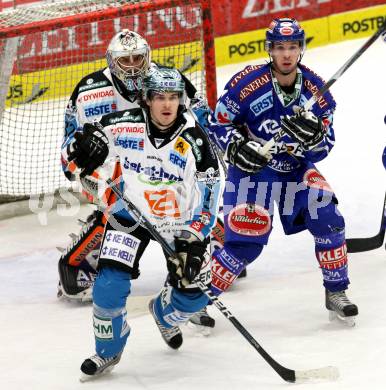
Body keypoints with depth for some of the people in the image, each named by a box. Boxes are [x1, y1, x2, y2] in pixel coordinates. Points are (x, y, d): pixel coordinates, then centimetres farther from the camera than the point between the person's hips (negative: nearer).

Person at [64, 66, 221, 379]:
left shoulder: (194, 141, -16)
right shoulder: (124, 125, -16)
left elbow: (208, 194, -11)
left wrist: (194, 239, -19)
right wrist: (87, 144, -27)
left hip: (180, 220, 1)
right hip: (130, 215, -1)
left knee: (194, 295, 2)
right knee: (110, 285, -14)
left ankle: (165, 314, 41)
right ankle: (108, 350, 12)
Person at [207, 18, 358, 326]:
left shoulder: (315, 89, -8)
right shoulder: (248, 83, -18)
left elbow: (324, 148, -5)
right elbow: (218, 122, -8)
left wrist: (314, 135, -28)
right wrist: (237, 147, -23)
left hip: (297, 169, 4)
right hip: (252, 168, -4)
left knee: (327, 217, -13)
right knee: (246, 240, -14)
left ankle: (336, 294, 4)